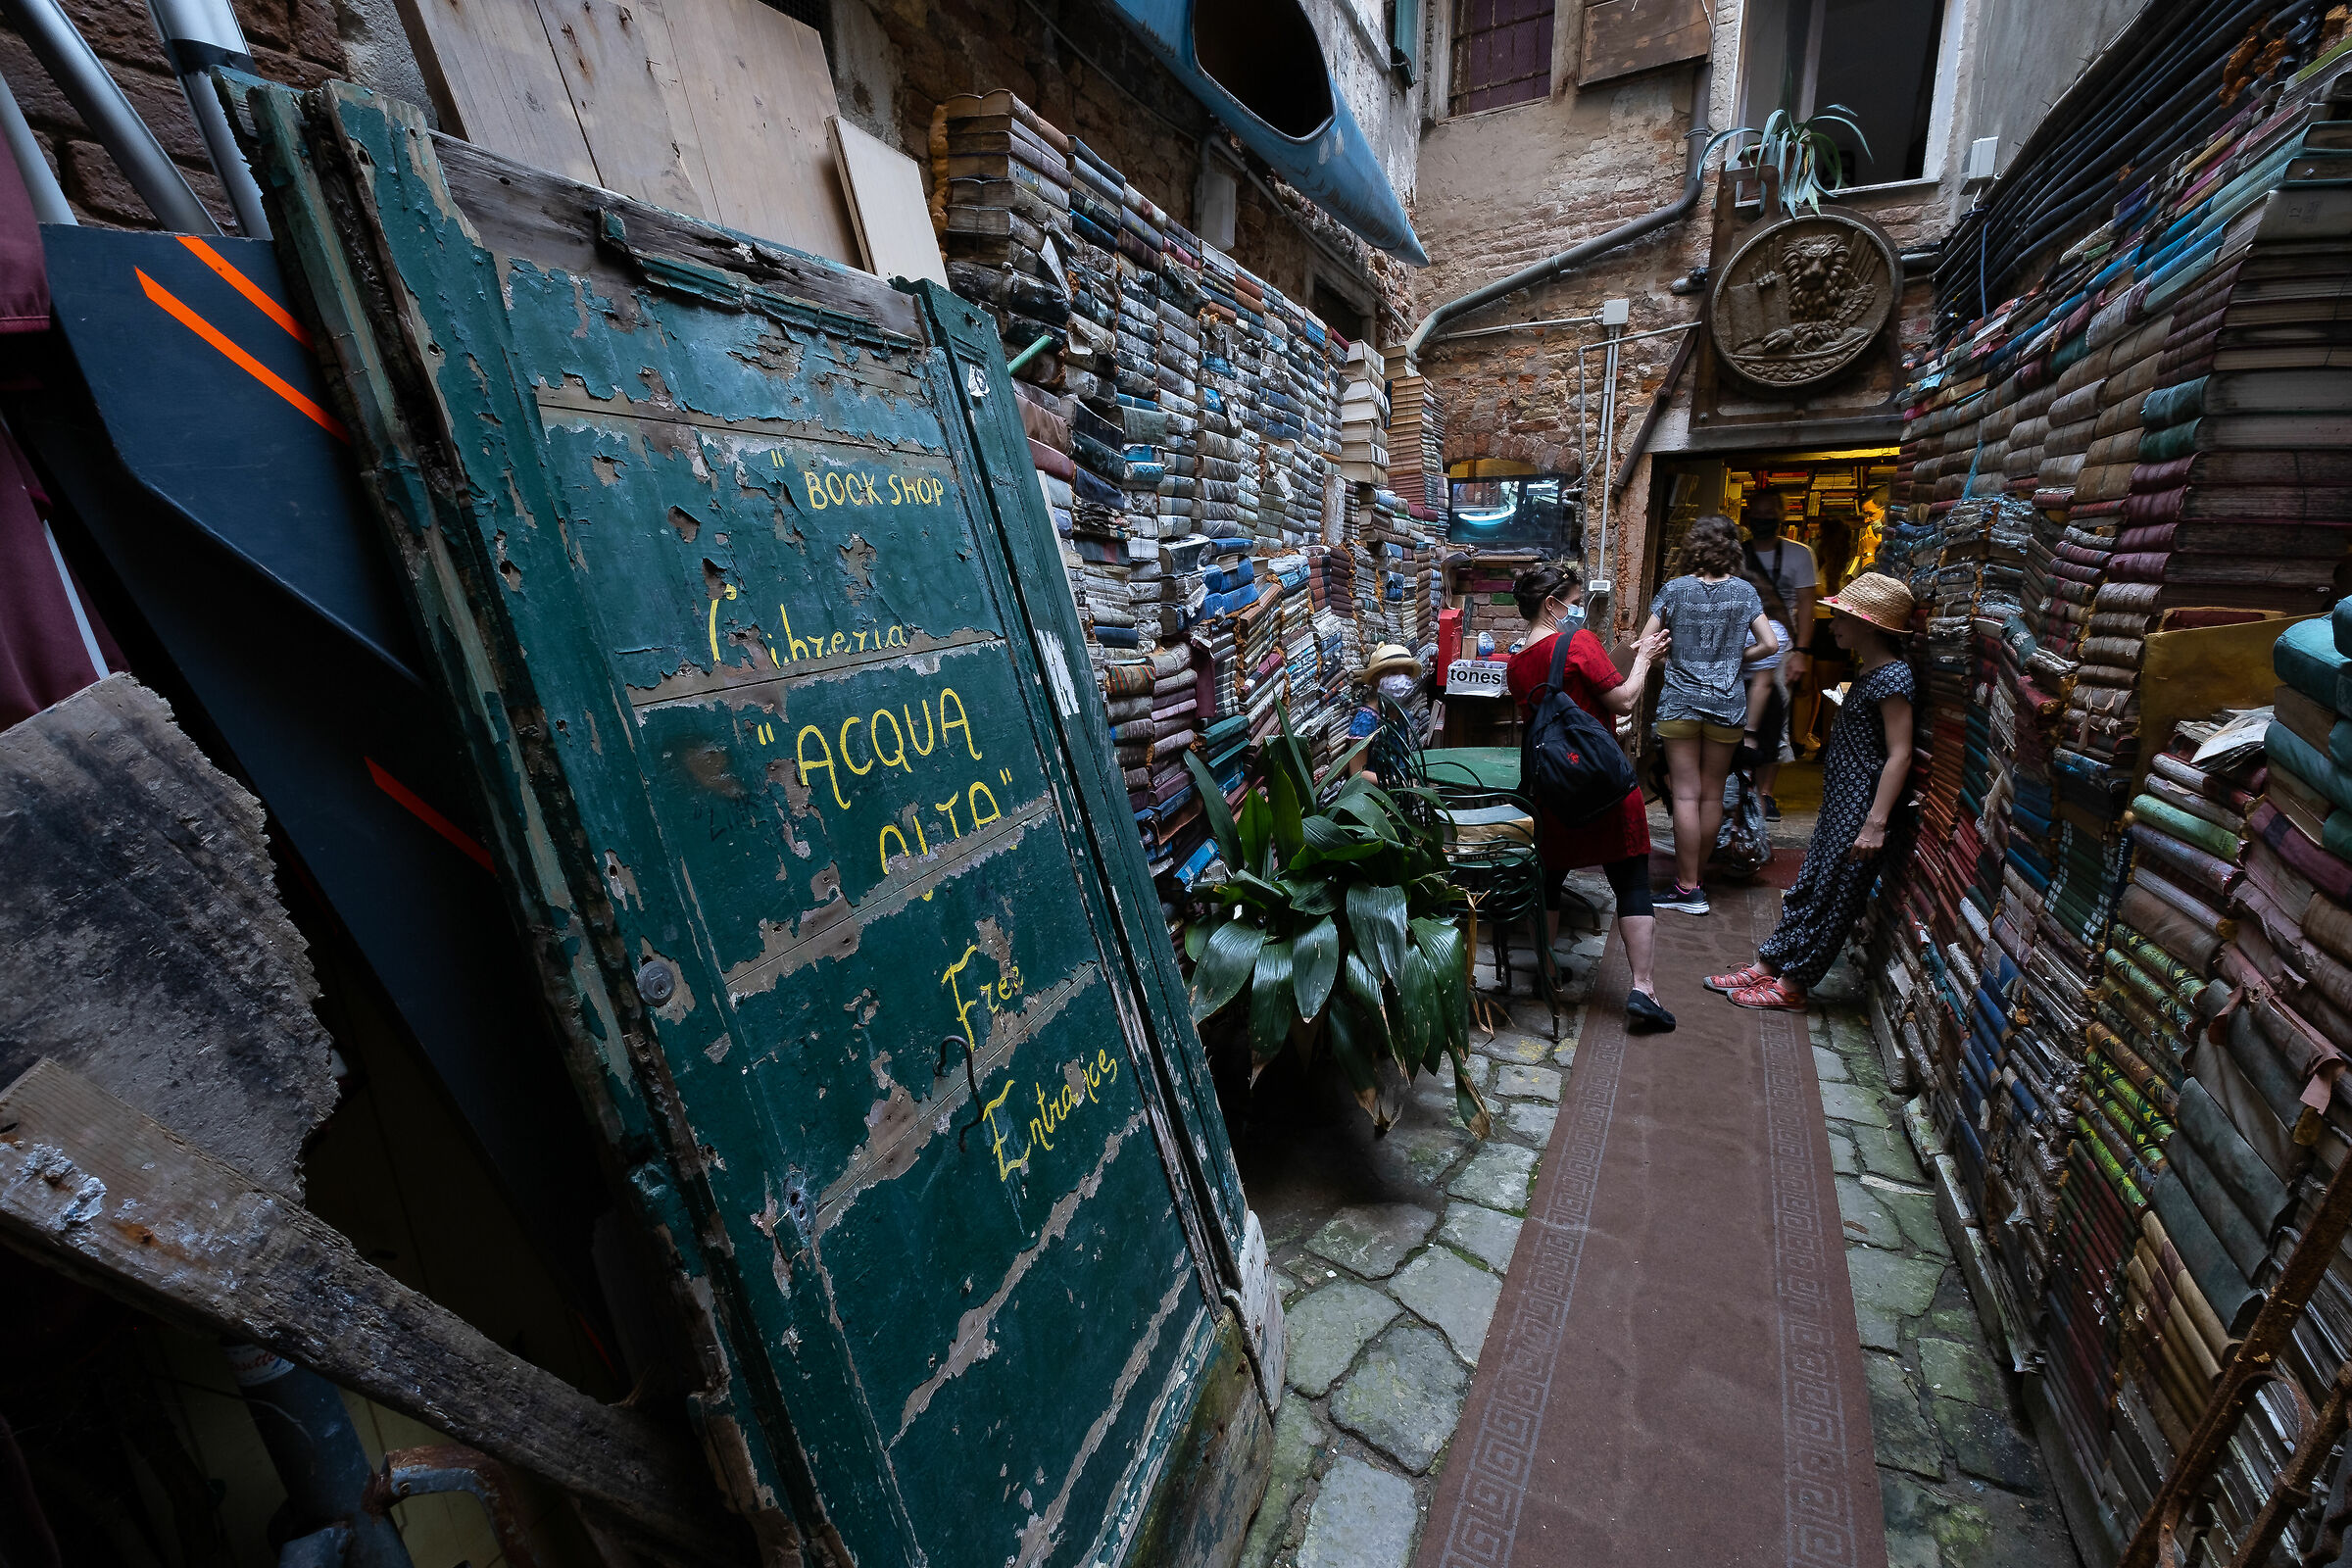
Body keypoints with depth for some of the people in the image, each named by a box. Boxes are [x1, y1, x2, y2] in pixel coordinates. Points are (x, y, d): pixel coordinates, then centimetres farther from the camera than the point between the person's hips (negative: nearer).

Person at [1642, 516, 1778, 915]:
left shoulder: (1674, 590, -3)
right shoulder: (1745, 592, 2)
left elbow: (1645, 644, -6)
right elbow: (1769, 645, 0)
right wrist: (1734, 659, 17)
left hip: (1680, 703, -2)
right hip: (1727, 705, 2)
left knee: (1686, 795, -1)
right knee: (1712, 796, 10)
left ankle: (1687, 889, 1)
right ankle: (1692, 878, 20)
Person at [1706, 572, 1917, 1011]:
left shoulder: (1892, 677, -17)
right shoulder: (1866, 670, 11)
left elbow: (1899, 755, -21)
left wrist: (1876, 823, -24)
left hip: (1861, 808, -9)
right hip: (1839, 804, 9)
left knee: (1831, 898, 0)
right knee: (1808, 887, 13)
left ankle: (1789, 987, 10)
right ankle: (1764, 968, 21)